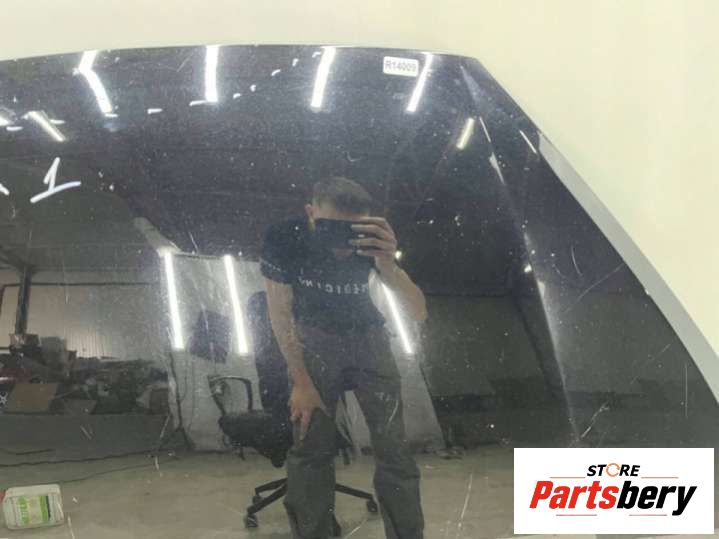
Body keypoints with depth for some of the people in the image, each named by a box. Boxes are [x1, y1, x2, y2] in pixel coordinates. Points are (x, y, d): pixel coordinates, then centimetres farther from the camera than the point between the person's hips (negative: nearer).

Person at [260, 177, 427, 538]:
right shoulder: (283, 239, -27)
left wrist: (388, 266, -50)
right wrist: (301, 382, -14)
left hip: (368, 340, 1)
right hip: (314, 341, 0)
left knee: (393, 448, -4)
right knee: (310, 447, -6)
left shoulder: (371, 242, -27)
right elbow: (281, 313, -14)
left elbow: (418, 314, -31)